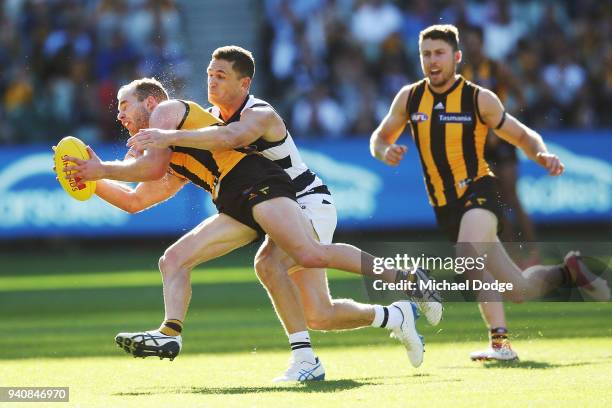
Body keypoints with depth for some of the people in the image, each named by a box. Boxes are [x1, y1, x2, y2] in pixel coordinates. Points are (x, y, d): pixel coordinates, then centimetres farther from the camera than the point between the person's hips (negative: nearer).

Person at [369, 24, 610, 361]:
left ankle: (500, 341, -28)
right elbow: (380, 137, 14)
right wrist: (386, 151, -11)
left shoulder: (479, 99, -5)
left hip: (479, 193, -4)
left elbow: (522, 136, 5)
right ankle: (569, 272, 32)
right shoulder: (409, 98, 2)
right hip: (444, 207, 4)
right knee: (517, 289, 3)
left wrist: (543, 156, -17)